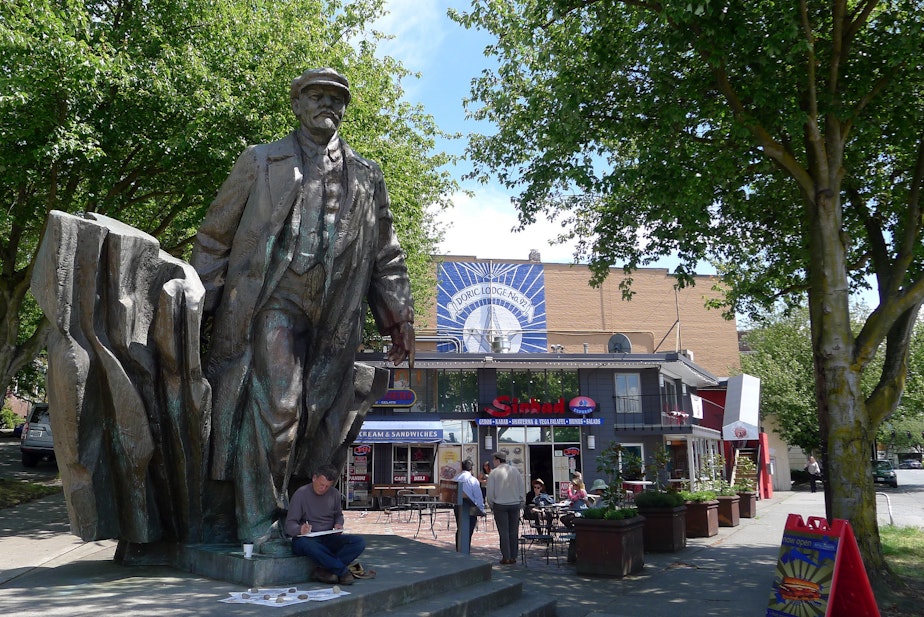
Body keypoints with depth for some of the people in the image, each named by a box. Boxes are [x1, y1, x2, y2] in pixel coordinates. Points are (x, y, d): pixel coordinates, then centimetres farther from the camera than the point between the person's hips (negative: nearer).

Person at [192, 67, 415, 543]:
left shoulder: (367, 178, 19)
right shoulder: (261, 162, 12)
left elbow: (386, 256, 20)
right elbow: (214, 236, 11)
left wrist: (399, 318, 11)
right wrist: (201, 306, 4)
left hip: (335, 321, 3)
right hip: (275, 306, -3)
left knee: (319, 420, 4)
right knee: (275, 407, -15)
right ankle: (257, 526, -5)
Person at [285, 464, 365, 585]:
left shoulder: (334, 494, 6)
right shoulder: (301, 494, -8)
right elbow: (289, 525, -10)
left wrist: (338, 524, -1)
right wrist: (300, 529, -33)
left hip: (328, 539, 4)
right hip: (306, 538, -4)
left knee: (359, 542, -21)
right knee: (308, 545, -43)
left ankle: (323, 571, -31)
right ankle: (343, 571, -29)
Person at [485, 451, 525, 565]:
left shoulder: (494, 473, -4)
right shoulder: (515, 470, 5)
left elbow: (490, 492, -4)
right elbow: (522, 488, 7)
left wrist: (491, 505, 8)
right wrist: (522, 503, 14)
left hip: (500, 505, -3)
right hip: (515, 504, 3)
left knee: (503, 532, 1)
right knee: (514, 531, 7)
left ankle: (506, 557, 0)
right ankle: (513, 557, 8)